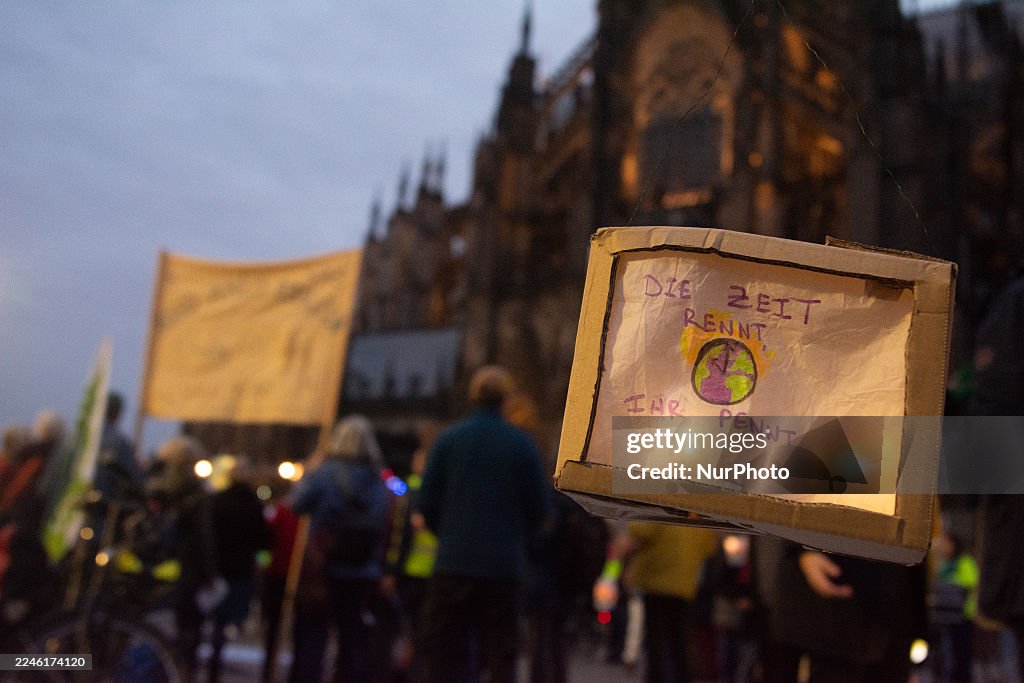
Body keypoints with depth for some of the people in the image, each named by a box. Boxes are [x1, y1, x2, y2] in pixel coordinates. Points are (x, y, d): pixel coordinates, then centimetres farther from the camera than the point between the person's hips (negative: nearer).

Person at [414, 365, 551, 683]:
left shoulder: (448, 438, -2)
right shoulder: (522, 444, -2)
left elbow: (427, 502, -2)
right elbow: (539, 509, 0)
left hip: (454, 561, 0)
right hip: (505, 565, 1)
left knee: (439, 649, 8)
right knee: (500, 655, 10)